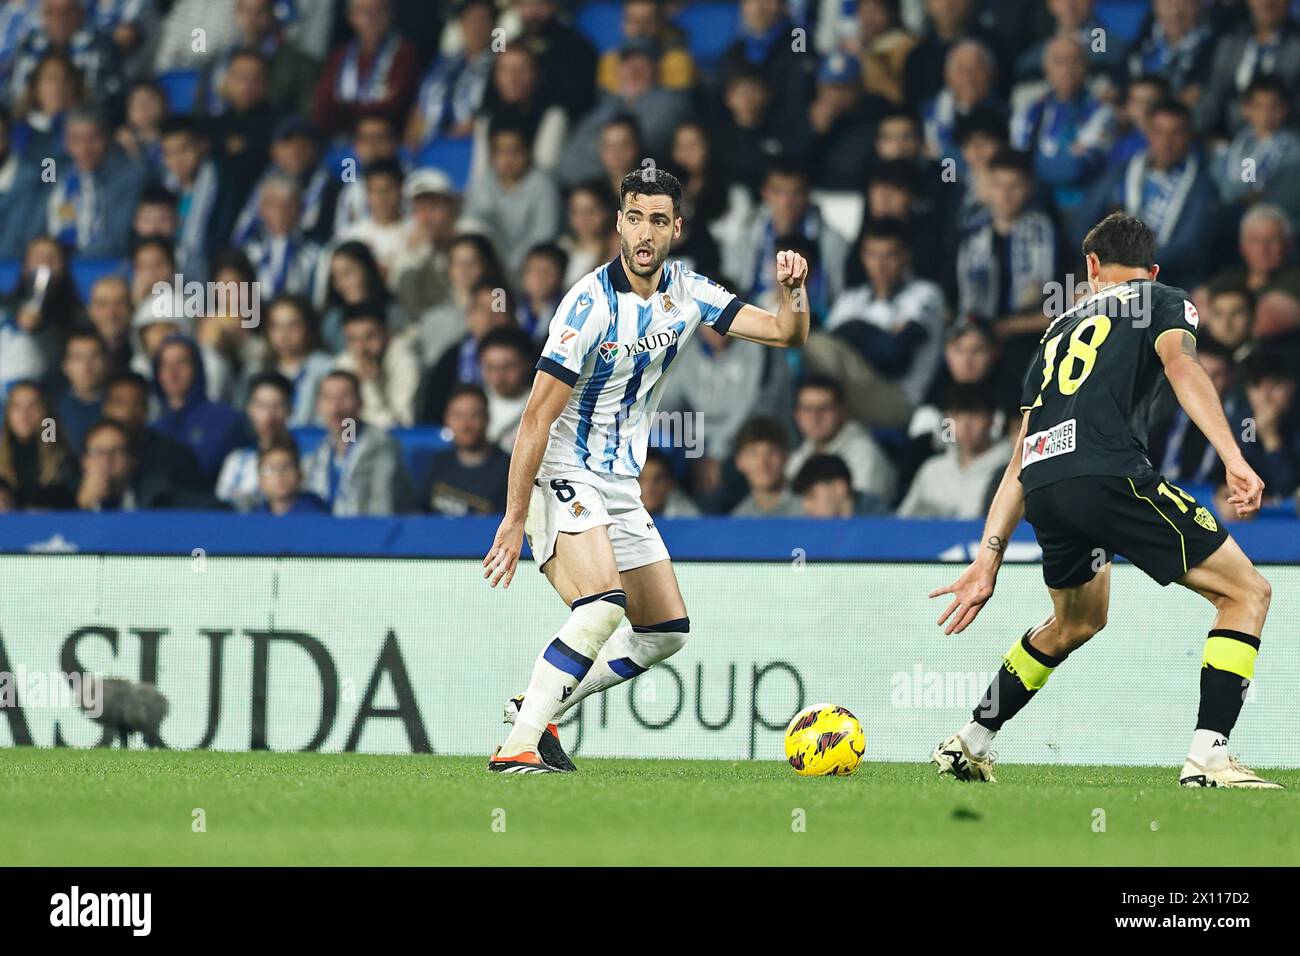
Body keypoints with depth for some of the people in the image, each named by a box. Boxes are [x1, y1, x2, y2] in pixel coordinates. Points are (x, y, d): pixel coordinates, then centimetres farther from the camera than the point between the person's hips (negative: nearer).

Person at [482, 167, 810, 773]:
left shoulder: (686, 293, 2)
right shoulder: (592, 303, -20)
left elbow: (786, 334, 6)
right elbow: (537, 416, -21)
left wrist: (792, 289, -17)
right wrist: (514, 519, -24)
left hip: (621, 488, 8)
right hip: (564, 477, -8)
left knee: (667, 631, 9)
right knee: (604, 605, -29)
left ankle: (540, 706, 16)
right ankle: (518, 745, -27)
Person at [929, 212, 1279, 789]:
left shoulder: (1064, 327, 32)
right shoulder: (1164, 302, 18)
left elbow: (1020, 458, 29)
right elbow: (1180, 364, -7)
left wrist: (988, 560, 28)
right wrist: (1234, 460, -17)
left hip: (1043, 487, 7)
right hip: (1110, 475, -6)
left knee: (1076, 622, 33)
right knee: (1247, 593, 2)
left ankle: (969, 745, 36)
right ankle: (1208, 758, -11)